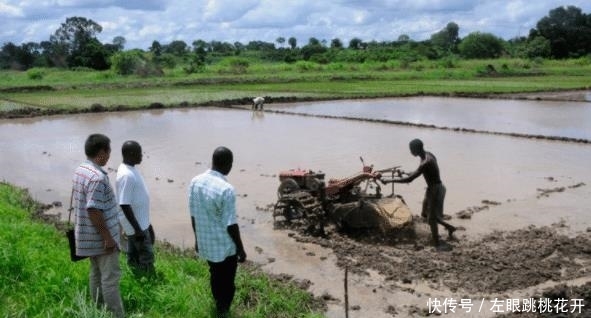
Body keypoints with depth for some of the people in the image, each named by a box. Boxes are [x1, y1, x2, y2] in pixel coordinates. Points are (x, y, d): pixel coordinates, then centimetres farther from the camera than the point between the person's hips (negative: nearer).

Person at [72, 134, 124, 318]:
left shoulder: (80, 171, 5)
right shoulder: (98, 177, -25)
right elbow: (93, 211, -28)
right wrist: (107, 237, -21)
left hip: (89, 236, 10)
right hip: (101, 237, -10)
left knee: (96, 274, 20)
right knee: (110, 278, -2)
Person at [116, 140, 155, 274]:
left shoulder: (131, 169, 5)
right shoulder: (126, 175, -26)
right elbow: (124, 205, -27)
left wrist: (146, 222, 22)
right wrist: (137, 229, -23)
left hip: (141, 221, 9)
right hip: (136, 225, -9)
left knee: (135, 255, 19)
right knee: (147, 256, 1)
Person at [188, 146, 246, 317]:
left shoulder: (195, 182, -7)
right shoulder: (226, 189, -27)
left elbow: (193, 215, 4)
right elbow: (231, 225, -21)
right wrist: (241, 249, -8)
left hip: (205, 243, 7)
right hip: (225, 246, -7)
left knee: (215, 277, 27)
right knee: (227, 283, 12)